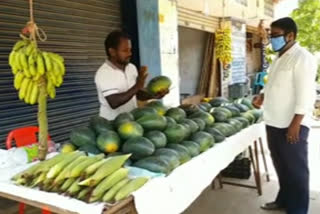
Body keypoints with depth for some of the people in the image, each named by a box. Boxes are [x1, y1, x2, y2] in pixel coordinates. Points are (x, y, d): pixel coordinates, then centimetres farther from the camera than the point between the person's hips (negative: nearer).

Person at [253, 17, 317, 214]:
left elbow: (305, 94, -19)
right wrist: (263, 96, 4)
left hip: (292, 125, -8)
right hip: (275, 123, 9)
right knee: (281, 165, 20)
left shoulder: (302, 58, -13)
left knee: (295, 169, 5)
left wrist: (295, 124, -21)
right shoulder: (280, 58, 14)